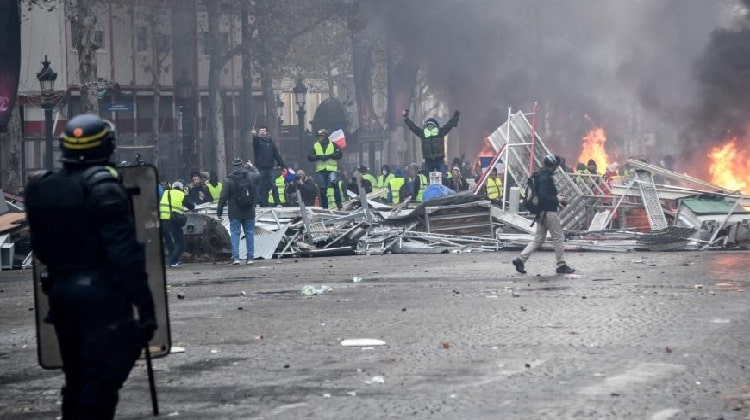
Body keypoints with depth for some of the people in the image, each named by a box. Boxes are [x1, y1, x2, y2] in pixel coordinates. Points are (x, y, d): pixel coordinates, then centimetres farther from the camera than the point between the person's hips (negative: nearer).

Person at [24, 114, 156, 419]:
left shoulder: (41, 189, 8)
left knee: (77, 378, 17)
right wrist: (144, 302, -18)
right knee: (102, 377, -6)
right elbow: (124, 252, -19)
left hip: (60, 292, 7)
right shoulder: (103, 187, -14)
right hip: (101, 291, -7)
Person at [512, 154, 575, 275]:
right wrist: (557, 199, -14)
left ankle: (521, 259, 1)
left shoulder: (540, 176, 14)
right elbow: (543, 196, -25)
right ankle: (561, 265, 5)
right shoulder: (545, 178, -17)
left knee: (538, 239, 11)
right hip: (549, 212, -10)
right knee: (558, 238, 0)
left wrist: (556, 198, 15)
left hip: (541, 212, 10)